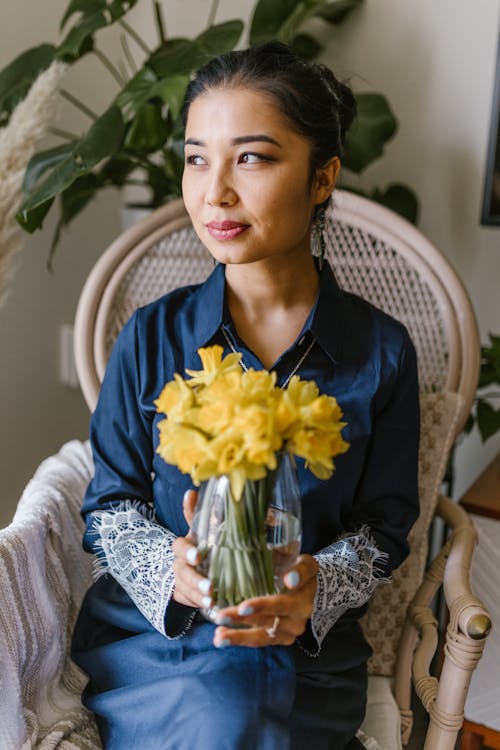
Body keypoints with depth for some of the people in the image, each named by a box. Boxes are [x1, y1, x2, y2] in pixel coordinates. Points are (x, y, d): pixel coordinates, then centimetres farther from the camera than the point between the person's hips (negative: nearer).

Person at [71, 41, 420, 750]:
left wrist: (317, 587, -19)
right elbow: (109, 503, 2)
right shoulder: (152, 336, -5)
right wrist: (168, 567, -19)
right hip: (146, 632, 0)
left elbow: (384, 525, 1)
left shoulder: (382, 352, -5)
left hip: (302, 648, 0)